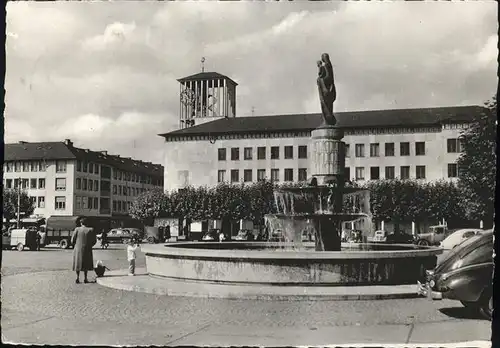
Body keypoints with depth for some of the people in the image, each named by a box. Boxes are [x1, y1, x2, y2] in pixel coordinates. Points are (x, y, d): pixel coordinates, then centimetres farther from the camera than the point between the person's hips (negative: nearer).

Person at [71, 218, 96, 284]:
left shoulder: (77, 229, -7)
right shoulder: (90, 230, -7)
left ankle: (77, 278, 7)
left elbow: (72, 240, -4)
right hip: (87, 249, 0)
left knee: (78, 263, 13)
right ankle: (85, 278, 12)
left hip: (78, 249, 0)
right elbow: (94, 240, -3)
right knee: (86, 263, 14)